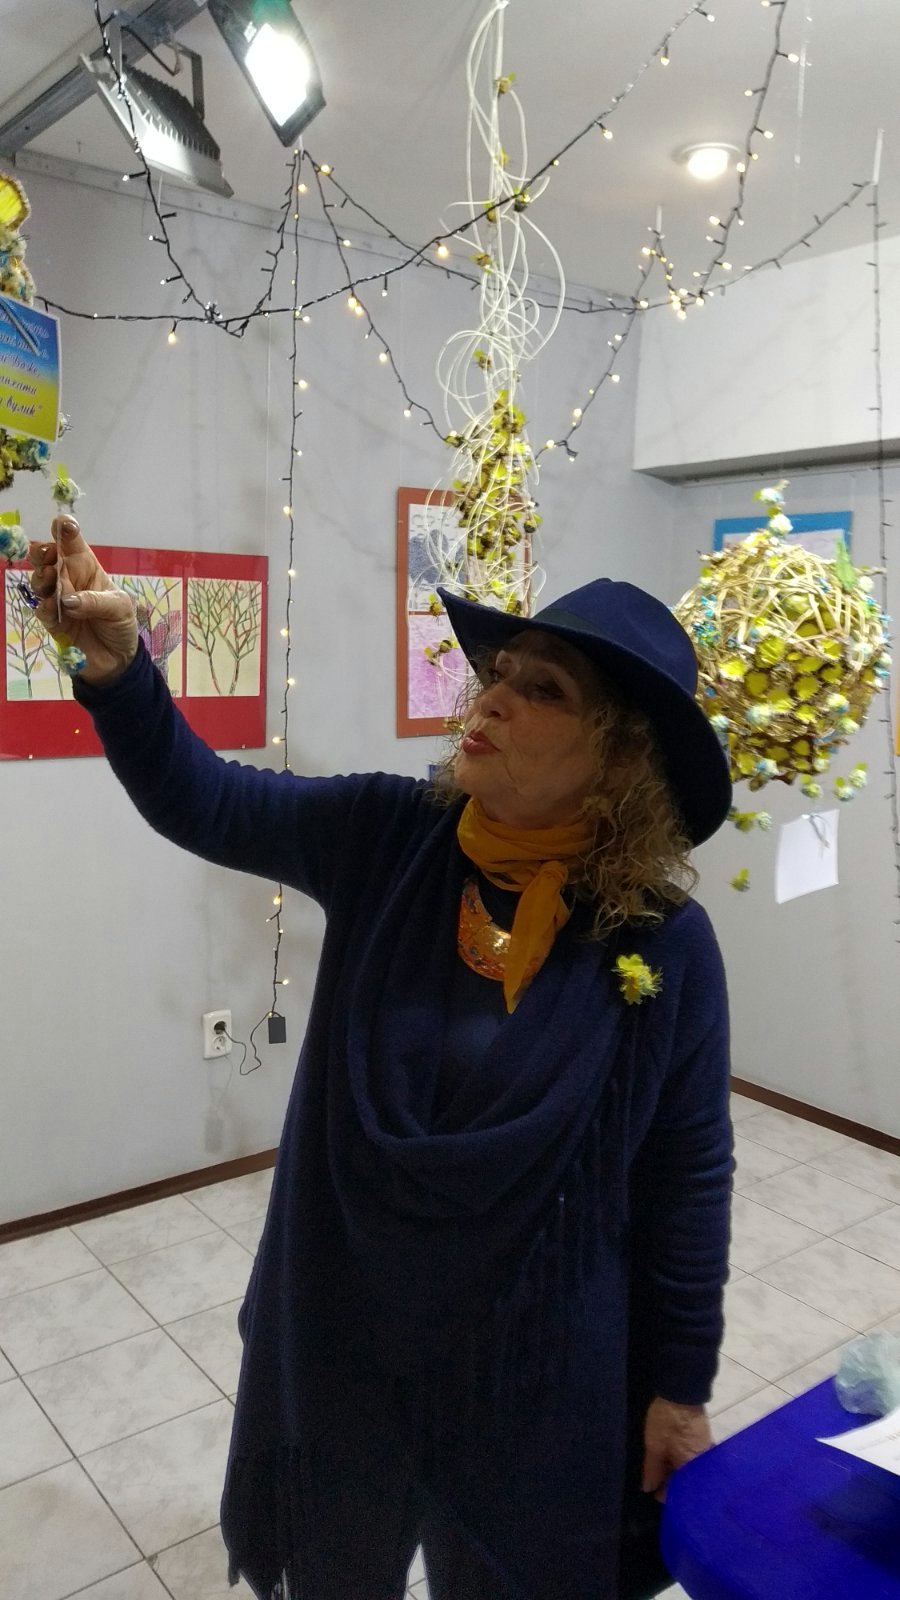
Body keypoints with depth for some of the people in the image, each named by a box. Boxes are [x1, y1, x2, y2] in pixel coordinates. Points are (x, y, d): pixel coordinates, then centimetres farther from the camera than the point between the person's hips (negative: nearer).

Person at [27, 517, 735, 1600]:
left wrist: (679, 1387, -2)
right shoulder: (385, 839, -13)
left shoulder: (664, 941, -19)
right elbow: (200, 802, -5)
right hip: (339, 1342, 3)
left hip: (533, 1376, -2)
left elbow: (688, 1176, -10)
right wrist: (115, 666, -23)